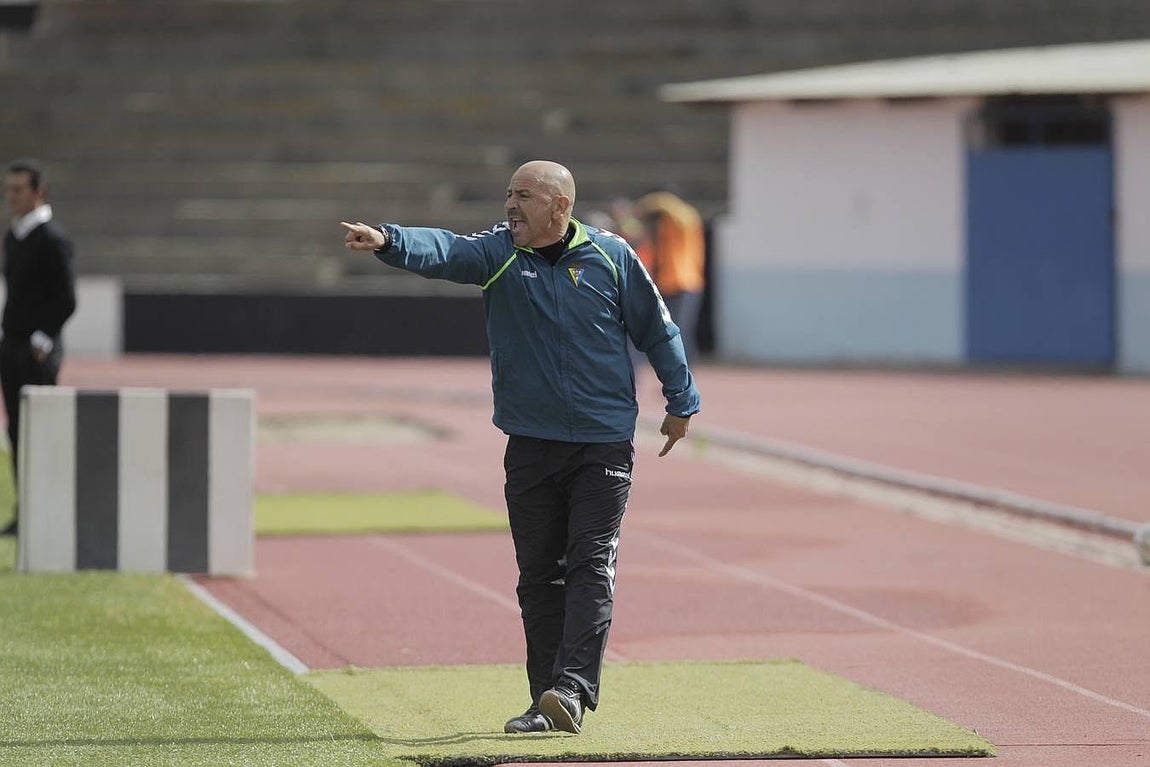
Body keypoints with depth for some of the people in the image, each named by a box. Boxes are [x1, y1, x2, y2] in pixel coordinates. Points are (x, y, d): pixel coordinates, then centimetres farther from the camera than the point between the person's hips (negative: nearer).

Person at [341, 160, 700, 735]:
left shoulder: (610, 257, -2)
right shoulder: (498, 253, 0)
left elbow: (657, 330, 8)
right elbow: (442, 251, -19)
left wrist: (681, 403, 12)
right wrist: (388, 241, -39)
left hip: (604, 444, -2)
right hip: (530, 445, 3)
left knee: (591, 565, -11)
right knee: (539, 575, 5)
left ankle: (573, 688, -19)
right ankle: (545, 700, 9)